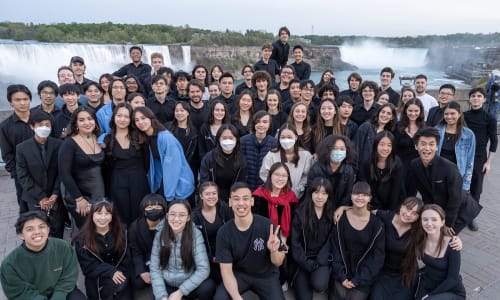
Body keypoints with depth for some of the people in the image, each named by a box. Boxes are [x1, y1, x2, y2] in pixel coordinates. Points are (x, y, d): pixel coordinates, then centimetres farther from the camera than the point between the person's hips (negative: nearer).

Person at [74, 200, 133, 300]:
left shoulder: (121, 231, -3)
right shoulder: (82, 239, -9)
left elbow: (126, 258, -1)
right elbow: (88, 266, -11)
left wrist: (121, 273, -18)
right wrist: (111, 272, -24)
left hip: (120, 272, 2)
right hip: (96, 278, -2)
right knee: (118, 284, -22)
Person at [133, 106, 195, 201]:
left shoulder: (166, 137, -21)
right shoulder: (146, 138, 2)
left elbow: (173, 166, -23)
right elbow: (153, 164, 9)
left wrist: (169, 195, -22)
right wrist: (153, 186, 3)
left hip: (178, 187, -7)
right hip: (161, 184, 7)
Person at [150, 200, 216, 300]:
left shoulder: (195, 234, -14)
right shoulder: (160, 235, -7)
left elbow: (203, 269, -18)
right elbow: (154, 268, -6)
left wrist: (180, 292, -20)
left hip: (189, 285, 0)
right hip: (167, 286, 1)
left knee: (208, 287, -28)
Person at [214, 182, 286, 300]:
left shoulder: (267, 225, -20)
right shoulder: (224, 232, -16)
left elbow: (278, 263, -10)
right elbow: (226, 270, -14)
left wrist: (274, 251, -34)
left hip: (266, 276, 1)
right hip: (238, 274, 0)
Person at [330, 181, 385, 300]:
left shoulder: (377, 224, -6)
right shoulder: (341, 218, -5)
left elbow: (377, 256, -4)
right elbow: (335, 249, -1)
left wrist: (358, 280, -10)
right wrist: (341, 276, -10)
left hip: (364, 275, 0)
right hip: (343, 272, 1)